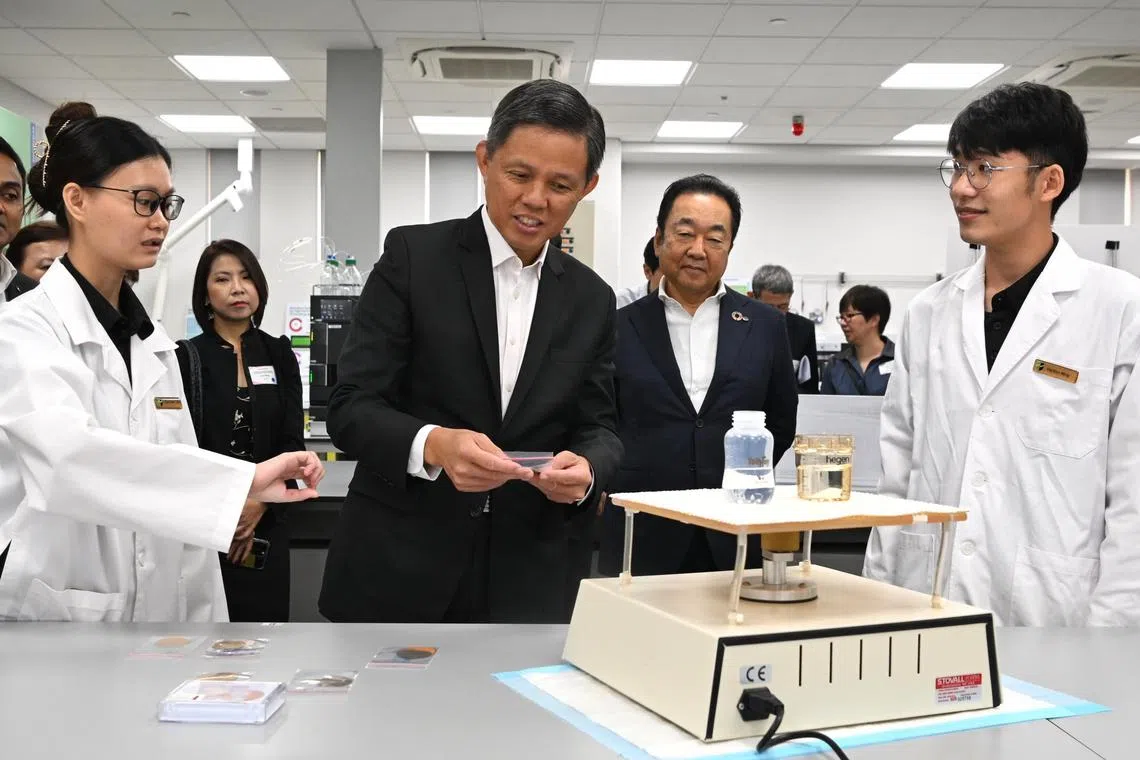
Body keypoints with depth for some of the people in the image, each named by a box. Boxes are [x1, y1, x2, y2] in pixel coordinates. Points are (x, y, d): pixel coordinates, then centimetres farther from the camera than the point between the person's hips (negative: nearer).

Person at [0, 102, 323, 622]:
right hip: (51, 609, -6)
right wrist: (243, 480, -40)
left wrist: (204, 620, 4)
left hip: (159, 607, 6)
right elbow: (69, 453, -32)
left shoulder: (154, 343, 8)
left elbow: (185, 498, 7)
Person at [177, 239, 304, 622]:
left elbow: (292, 442, 3)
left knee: (264, 615, 4)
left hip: (266, 522, 2)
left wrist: (259, 504, -11)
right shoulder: (185, 358, 1)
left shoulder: (279, 354, 8)